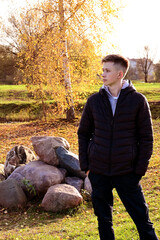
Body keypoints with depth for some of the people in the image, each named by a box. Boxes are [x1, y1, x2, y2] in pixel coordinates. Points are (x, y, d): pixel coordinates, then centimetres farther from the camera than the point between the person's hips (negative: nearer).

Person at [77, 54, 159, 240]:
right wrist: (85, 165, 3)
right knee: (103, 219, 14)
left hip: (127, 173, -2)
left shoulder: (138, 100, -4)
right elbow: (83, 133, 10)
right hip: (98, 172, 3)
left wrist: (140, 169, -7)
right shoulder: (94, 100, 3)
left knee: (142, 218, 5)